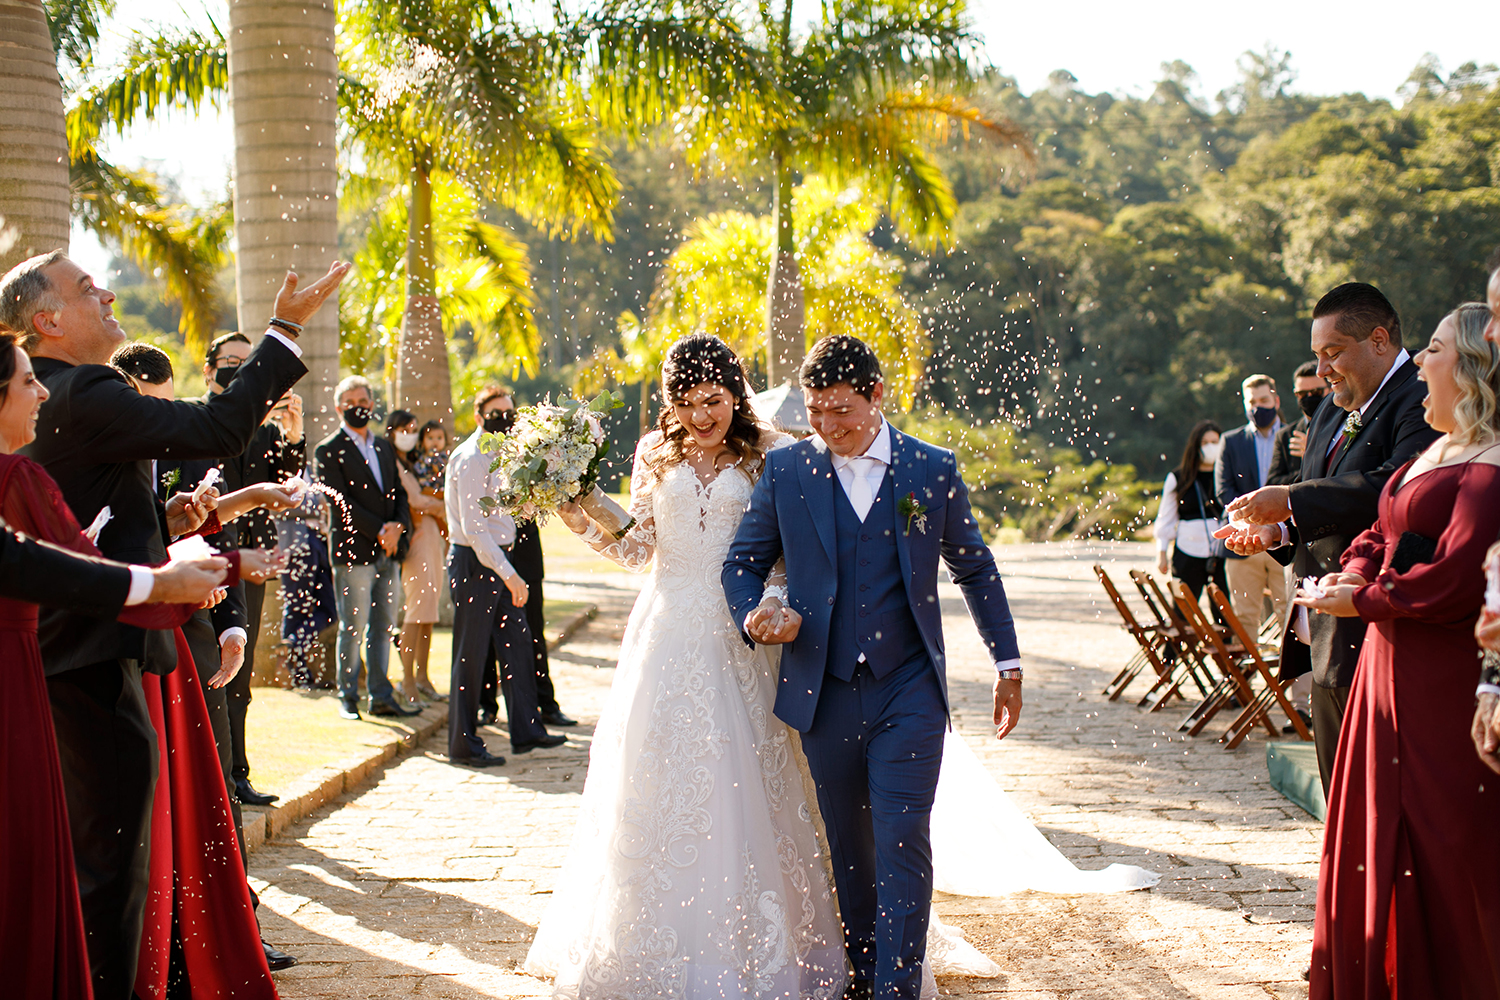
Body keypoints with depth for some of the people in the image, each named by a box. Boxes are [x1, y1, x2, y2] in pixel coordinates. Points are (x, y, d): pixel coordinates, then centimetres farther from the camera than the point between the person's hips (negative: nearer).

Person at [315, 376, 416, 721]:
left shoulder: (384, 447, 18)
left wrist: (398, 527, -4)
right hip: (354, 552, -6)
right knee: (353, 629, -3)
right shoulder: (329, 450, -2)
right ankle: (348, 698, 6)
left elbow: (399, 494, 16)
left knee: (383, 627, 7)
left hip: (388, 551, 6)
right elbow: (342, 502, -10)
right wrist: (379, 531, -14)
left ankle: (381, 697, 12)